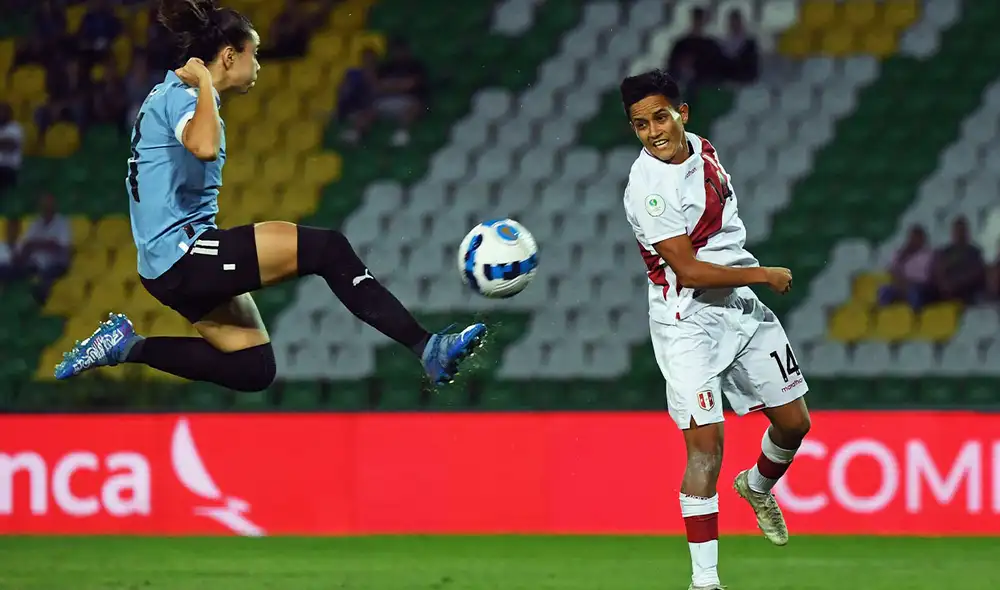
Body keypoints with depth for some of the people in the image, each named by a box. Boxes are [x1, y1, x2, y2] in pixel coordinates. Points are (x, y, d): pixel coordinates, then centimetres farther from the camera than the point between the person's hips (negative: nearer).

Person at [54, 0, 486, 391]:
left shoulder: (176, 93, 17)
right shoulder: (182, 95, -13)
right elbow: (204, 147, -36)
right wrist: (204, 82, -21)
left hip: (174, 269, 11)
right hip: (180, 252, -11)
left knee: (253, 371, 18)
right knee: (328, 249, -16)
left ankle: (129, 347, 17)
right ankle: (425, 347, -18)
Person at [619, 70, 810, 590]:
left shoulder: (702, 150, 3)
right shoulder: (648, 188, -22)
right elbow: (689, 271, -22)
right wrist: (763, 274, -15)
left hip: (743, 307, 7)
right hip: (688, 322, -7)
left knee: (793, 421, 13)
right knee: (705, 444, -14)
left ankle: (758, 486, 46)